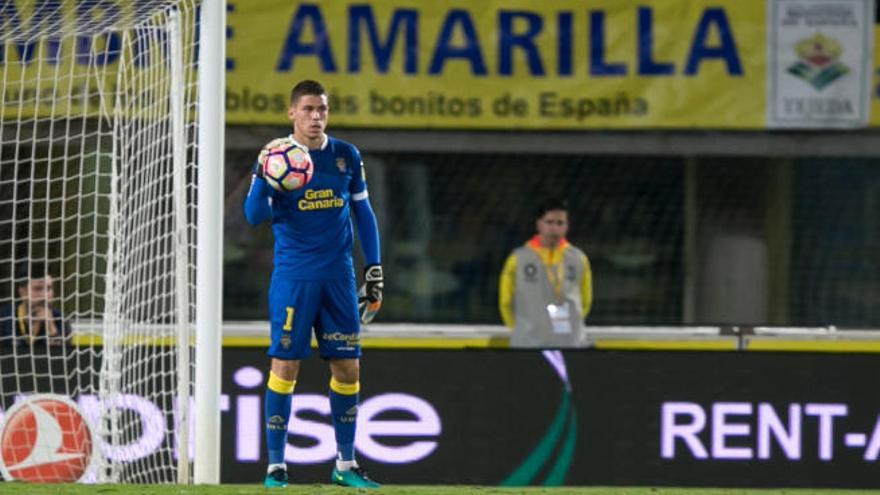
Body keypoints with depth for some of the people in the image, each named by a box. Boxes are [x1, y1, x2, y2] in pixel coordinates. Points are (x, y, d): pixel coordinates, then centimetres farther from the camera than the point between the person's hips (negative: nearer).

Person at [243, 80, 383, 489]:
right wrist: (263, 178, -31)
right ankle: (275, 466, 0)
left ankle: (345, 464, 13)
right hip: (293, 277, -3)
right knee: (284, 366, -6)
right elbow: (255, 216, -13)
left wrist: (374, 269, 10)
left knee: (347, 367, 3)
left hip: (338, 277, 3)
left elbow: (363, 213, 15)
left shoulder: (346, 156, 7)